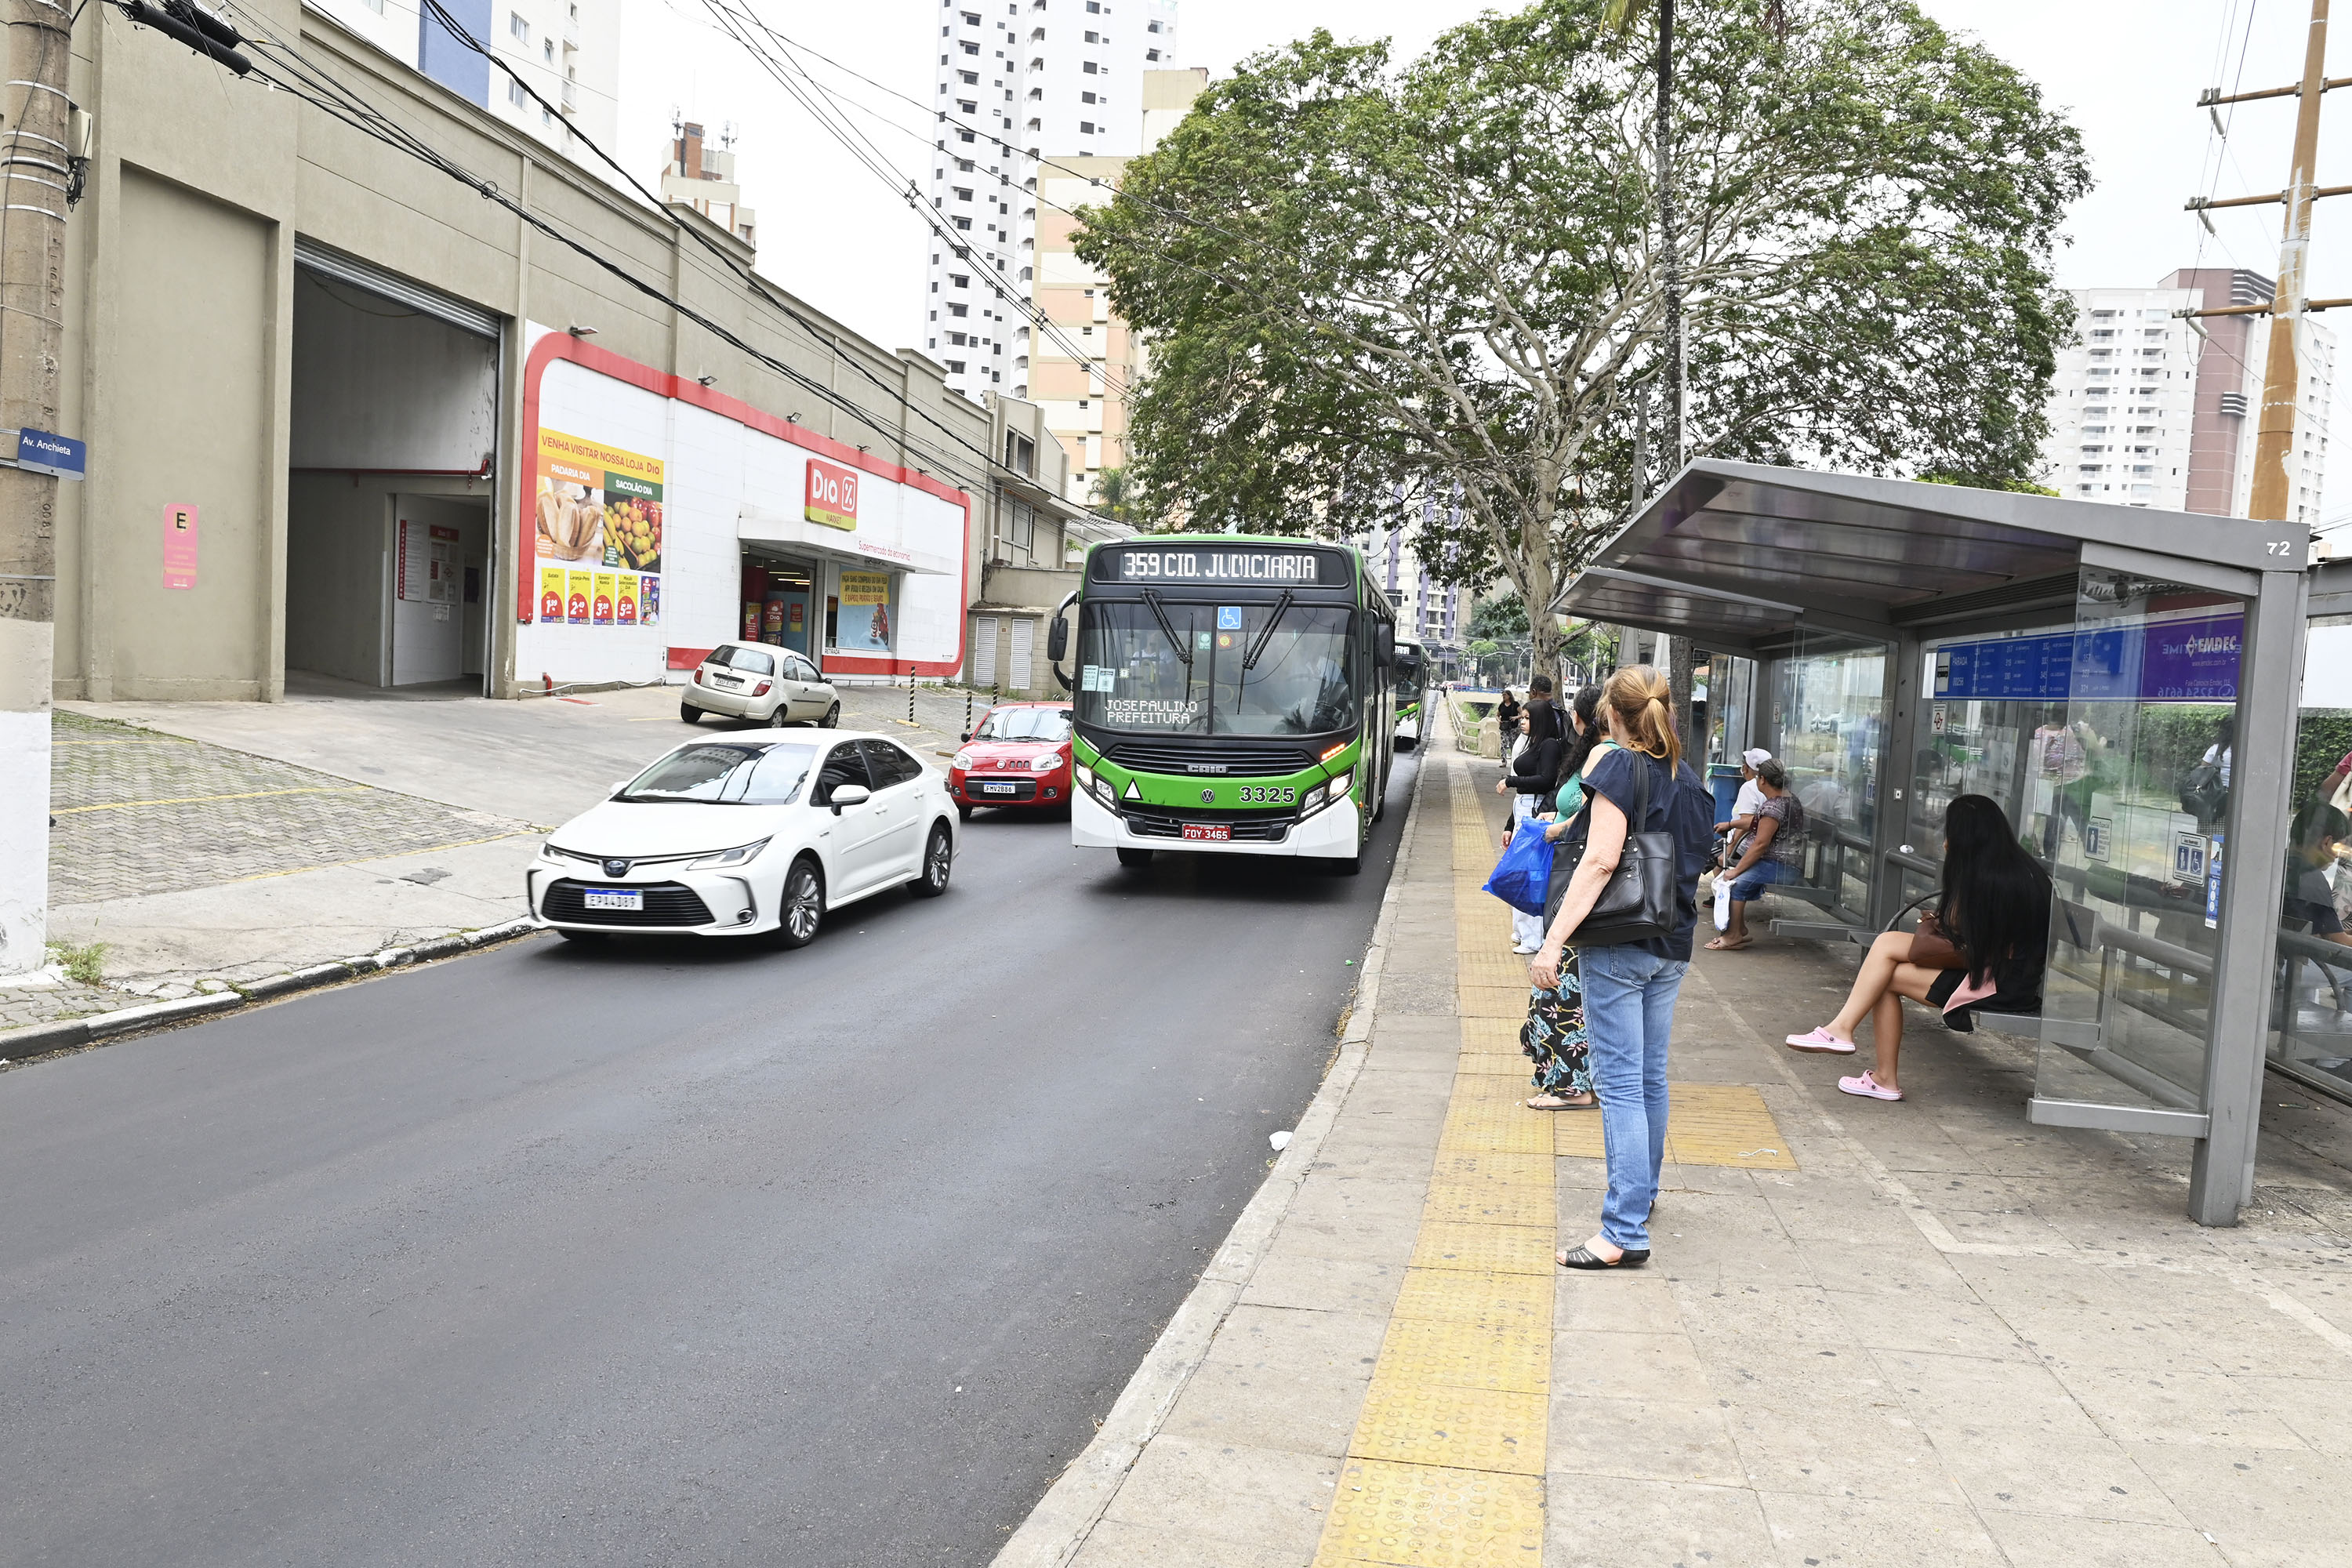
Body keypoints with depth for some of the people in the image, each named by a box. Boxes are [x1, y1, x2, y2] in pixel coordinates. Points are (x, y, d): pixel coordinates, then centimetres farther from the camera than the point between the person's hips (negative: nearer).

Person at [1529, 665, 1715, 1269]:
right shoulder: (1689, 780, 12)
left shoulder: (1620, 768, -11)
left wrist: (1553, 942, -22)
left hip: (1618, 945, -8)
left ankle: (1625, 1231, -9)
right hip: (1672, 948, 8)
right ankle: (1642, 1191, 36)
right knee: (1650, 1077, 20)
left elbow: (1600, 861, -21)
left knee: (1620, 1084, -8)